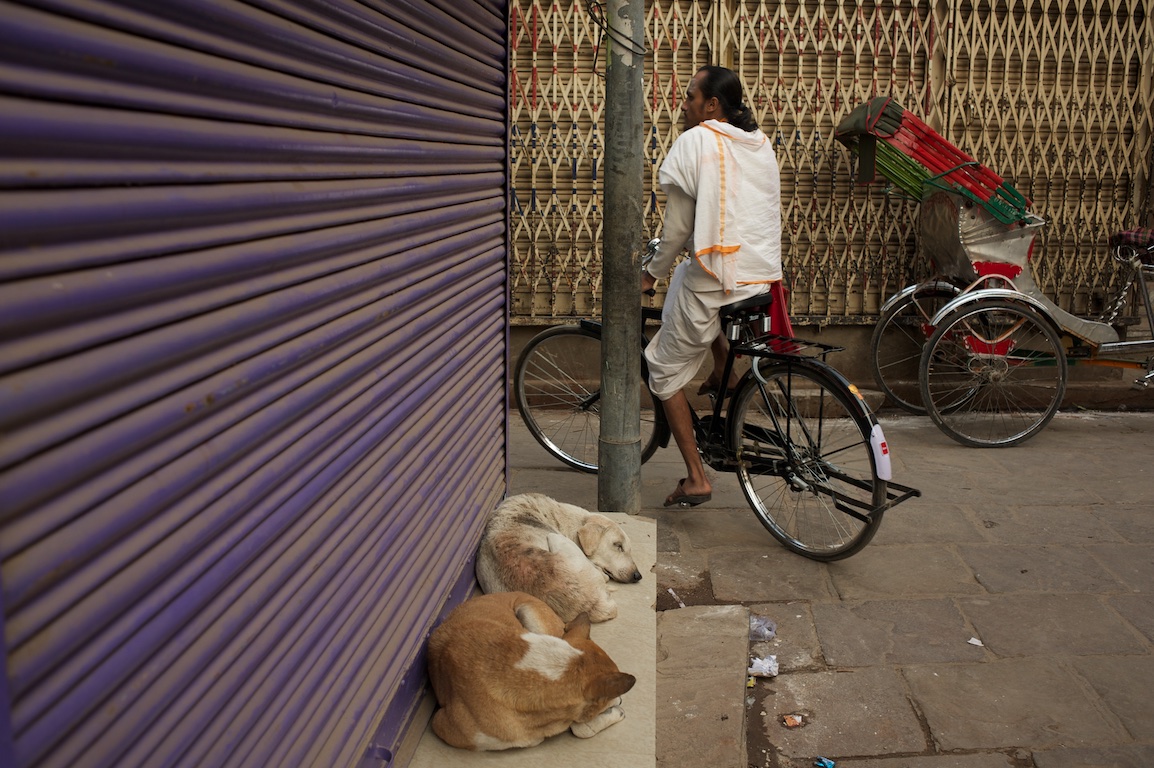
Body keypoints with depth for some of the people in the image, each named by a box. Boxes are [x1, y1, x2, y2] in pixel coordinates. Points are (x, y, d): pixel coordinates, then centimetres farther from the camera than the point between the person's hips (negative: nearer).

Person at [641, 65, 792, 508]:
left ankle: (696, 479, 8)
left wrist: (652, 273, 6)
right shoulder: (761, 143, 14)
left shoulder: (694, 141, -7)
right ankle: (723, 373, 31)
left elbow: (678, 227, -8)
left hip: (716, 278, -7)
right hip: (765, 276, 7)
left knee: (666, 371, 11)